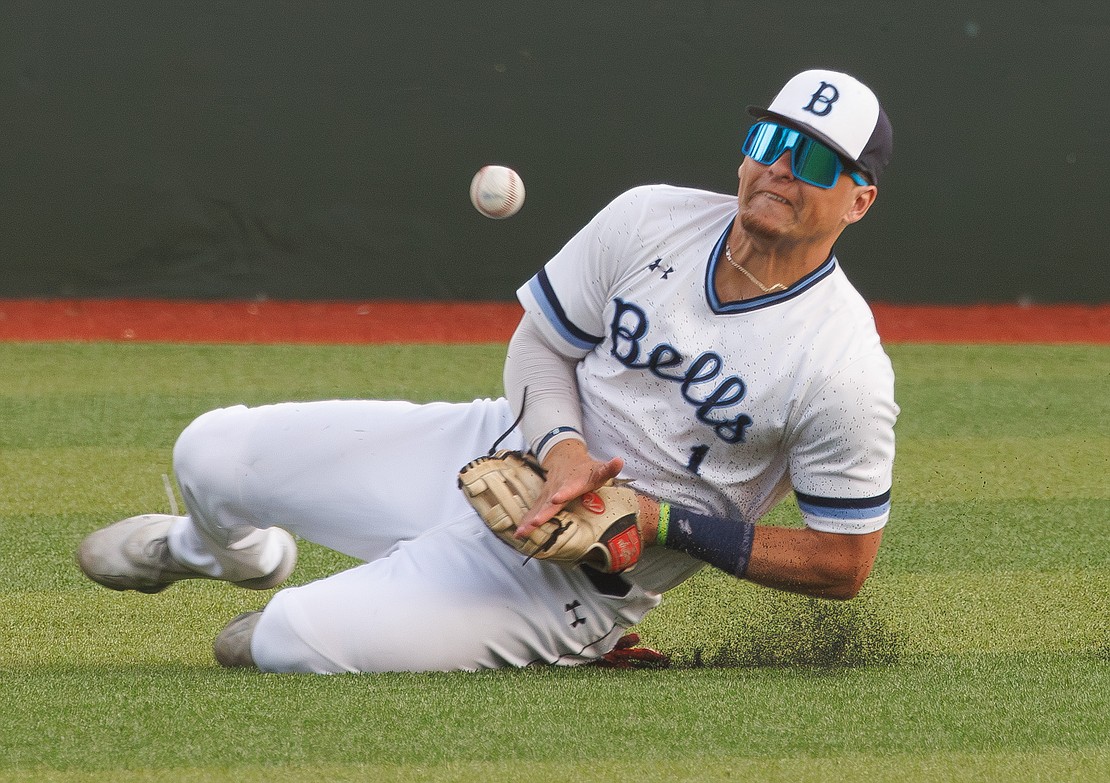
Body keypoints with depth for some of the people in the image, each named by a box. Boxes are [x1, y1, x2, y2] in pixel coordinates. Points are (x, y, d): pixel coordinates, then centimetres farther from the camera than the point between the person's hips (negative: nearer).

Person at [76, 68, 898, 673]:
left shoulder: (846, 367, -21)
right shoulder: (651, 222, -7)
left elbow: (846, 561, -14)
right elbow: (539, 343, 4)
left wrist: (667, 524, -20)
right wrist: (563, 448, -18)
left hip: (577, 579, -5)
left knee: (294, 644, -23)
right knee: (212, 453, 0)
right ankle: (221, 548, 38)